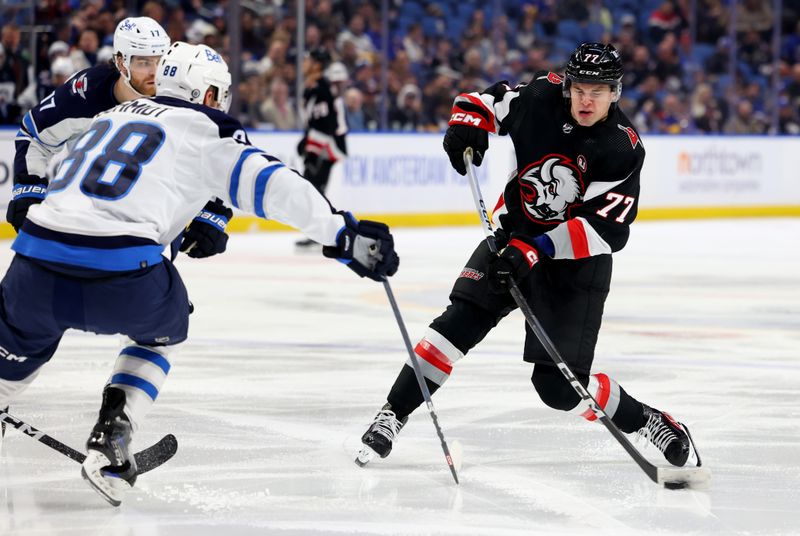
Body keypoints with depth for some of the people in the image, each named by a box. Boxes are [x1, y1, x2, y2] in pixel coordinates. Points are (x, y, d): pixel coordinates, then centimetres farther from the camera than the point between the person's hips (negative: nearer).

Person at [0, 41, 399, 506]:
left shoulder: (111, 117, 28)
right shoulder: (207, 132, 11)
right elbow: (270, 184, -3)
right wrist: (345, 235, -6)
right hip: (121, 273, -4)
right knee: (162, 328, 28)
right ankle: (110, 441, 16)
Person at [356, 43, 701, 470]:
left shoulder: (623, 151, -19)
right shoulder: (542, 96, -9)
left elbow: (605, 229, -26)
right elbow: (484, 102, 9)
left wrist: (536, 250, -34)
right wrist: (467, 124, -14)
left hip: (575, 263, -3)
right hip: (512, 239, 3)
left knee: (559, 386, -9)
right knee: (463, 321, -18)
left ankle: (648, 422, 13)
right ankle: (390, 417, -12)